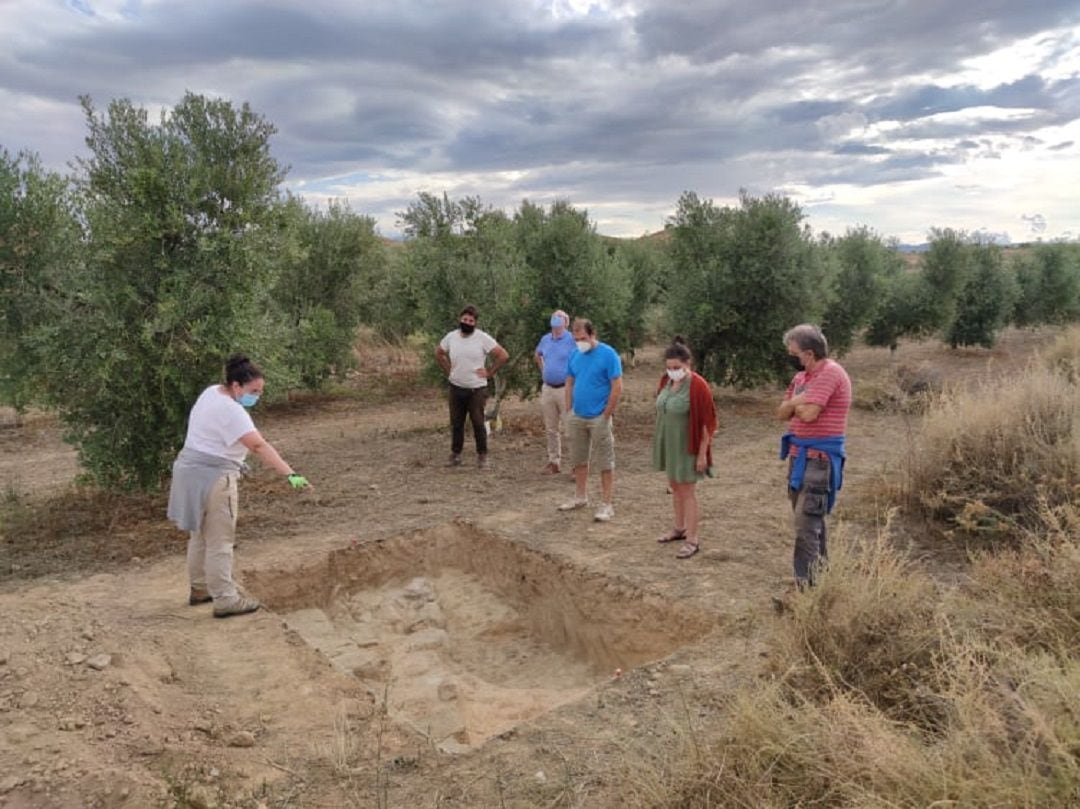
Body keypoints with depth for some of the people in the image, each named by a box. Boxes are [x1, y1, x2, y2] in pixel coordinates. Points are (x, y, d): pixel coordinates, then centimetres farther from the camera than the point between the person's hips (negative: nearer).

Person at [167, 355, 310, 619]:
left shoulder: (212, 392, 6)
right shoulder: (231, 411, -24)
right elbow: (260, 446, -34)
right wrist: (291, 475, -40)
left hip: (191, 470, 10)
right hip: (212, 478, -10)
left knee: (200, 535, 21)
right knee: (220, 541, -3)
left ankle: (200, 588, 34)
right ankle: (225, 600, 3)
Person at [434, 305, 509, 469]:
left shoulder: (483, 338, -10)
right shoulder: (451, 337, 3)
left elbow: (503, 355, -10)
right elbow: (438, 353, 20)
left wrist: (489, 372, -9)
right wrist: (448, 370, 11)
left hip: (477, 389, -4)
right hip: (456, 388, 4)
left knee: (478, 423, -2)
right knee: (456, 423, 10)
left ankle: (482, 455, 11)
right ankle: (455, 454, 23)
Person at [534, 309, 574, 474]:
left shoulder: (571, 340, -10)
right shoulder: (545, 339, 10)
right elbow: (538, 355, 30)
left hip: (565, 389, -6)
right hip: (547, 389, 6)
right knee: (551, 429, 13)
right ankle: (554, 462, 23)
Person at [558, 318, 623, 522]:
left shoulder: (608, 354, -12)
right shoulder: (575, 355, 7)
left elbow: (617, 387, -13)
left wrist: (606, 416, -13)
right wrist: (569, 411, 7)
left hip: (598, 418, -6)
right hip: (577, 417, 6)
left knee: (605, 463, 2)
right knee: (578, 460, 15)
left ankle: (607, 504, 8)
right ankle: (580, 497, 30)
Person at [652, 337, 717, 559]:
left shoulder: (698, 386, -21)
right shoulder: (666, 381, 0)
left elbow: (707, 422, -18)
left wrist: (702, 453, -18)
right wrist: (659, 440, 15)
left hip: (687, 446, -7)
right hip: (668, 443, 7)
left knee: (687, 491, 0)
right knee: (674, 486, 18)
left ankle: (692, 540, 10)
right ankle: (680, 528, 34)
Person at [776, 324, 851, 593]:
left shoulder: (830, 373, -16)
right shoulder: (801, 376, 12)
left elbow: (808, 413, -25)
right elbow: (782, 413, 11)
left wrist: (795, 404, -3)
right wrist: (796, 402, -9)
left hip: (820, 457, -9)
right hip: (800, 453, 9)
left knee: (806, 523, -10)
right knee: (810, 518, 18)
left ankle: (804, 584, -6)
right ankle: (820, 569, 31)